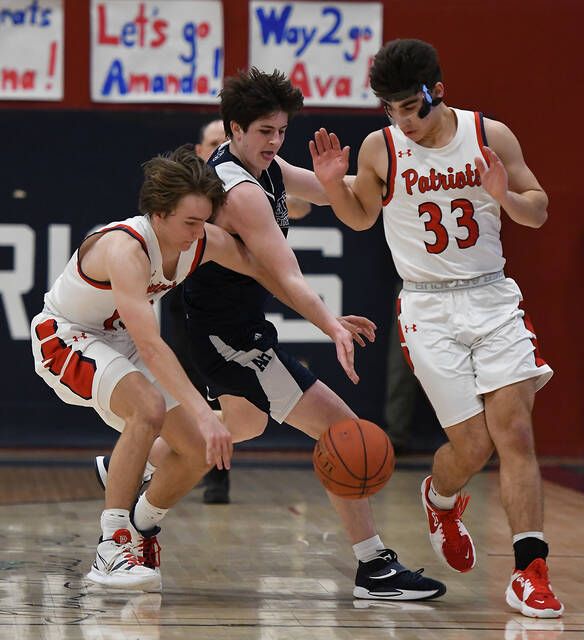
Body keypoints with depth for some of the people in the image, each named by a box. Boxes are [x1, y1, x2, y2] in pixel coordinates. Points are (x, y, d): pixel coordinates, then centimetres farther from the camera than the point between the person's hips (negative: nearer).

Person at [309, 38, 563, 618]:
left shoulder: (491, 135, -2)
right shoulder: (379, 148, -3)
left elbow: (538, 211, 6)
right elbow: (361, 217, 14)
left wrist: (505, 195, -16)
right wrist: (333, 184, -6)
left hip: (493, 298, 1)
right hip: (429, 309, -1)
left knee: (514, 430, -11)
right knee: (472, 445, -4)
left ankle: (530, 571, -10)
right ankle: (440, 498, 31)